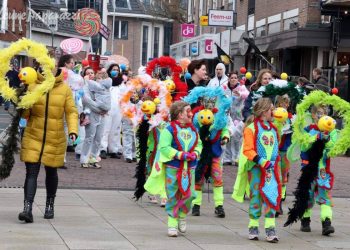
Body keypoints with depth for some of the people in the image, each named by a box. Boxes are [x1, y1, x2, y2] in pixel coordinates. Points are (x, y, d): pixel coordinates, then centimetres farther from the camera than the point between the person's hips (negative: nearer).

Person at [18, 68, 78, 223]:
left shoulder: (64, 89, -1)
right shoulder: (33, 87, -1)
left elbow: (71, 112, 0)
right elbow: (25, 113, 0)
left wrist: (73, 130, -15)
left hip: (55, 139, 1)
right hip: (33, 137, 0)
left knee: (51, 172, 15)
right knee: (31, 172, -8)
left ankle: (50, 205, 33)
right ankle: (27, 209, -13)